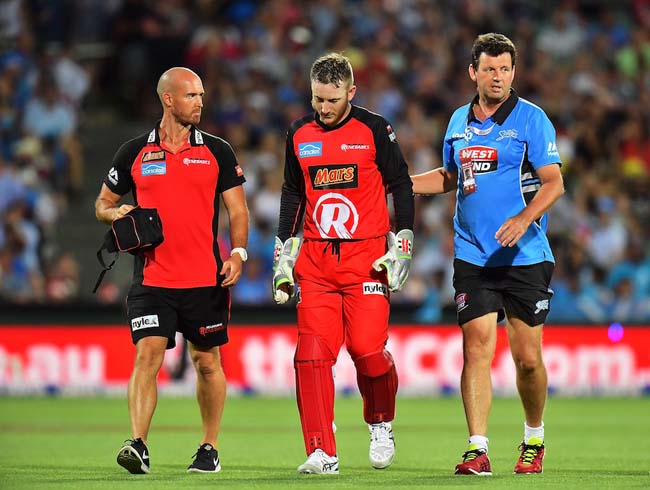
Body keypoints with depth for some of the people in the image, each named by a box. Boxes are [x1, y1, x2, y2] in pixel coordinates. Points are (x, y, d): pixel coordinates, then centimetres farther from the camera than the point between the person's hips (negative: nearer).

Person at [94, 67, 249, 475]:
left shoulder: (217, 152, 5)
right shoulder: (135, 153, 6)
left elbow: (238, 211, 7)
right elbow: (104, 203, 16)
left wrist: (238, 253, -9)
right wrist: (114, 213, -7)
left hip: (206, 279, 1)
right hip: (153, 279, -1)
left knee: (207, 362, 8)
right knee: (148, 355, -13)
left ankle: (209, 448, 19)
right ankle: (138, 446, -19)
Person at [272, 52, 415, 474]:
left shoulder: (374, 130, -1)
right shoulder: (299, 135, 10)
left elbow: (401, 186, 4)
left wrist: (402, 246, -2)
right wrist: (284, 253, 16)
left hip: (365, 258, -3)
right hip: (315, 261, 3)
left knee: (368, 350, -9)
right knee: (312, 353, -9)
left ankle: (381, 425, 21)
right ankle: (322, 454, -8)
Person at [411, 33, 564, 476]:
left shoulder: (531, 119, -4)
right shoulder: (459, 122, 11)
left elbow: (554, 182, -9)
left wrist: (524, 219, -25)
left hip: (525, 257, -3)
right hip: (473, 257, 3)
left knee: (527, 358, 1)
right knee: (476, 348, -8)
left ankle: (534, 440, 24)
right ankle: (478, 450, -8)